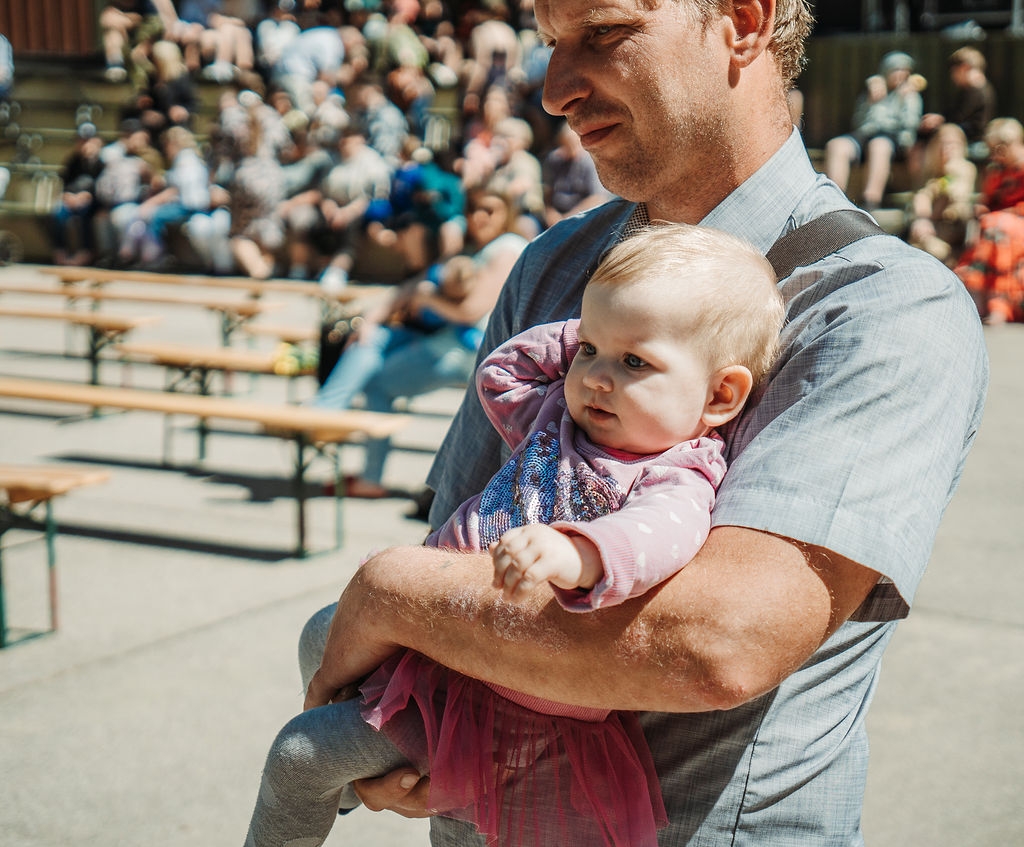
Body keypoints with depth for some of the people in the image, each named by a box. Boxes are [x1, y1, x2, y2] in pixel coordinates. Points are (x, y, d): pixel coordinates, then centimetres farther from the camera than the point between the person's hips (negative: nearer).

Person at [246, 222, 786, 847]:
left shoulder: (678, 477, -18)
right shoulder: (557, 414, 5)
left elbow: (661, 532, -40)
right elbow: (500, 374, 24)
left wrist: (574, 556, -59)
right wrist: (586, 337, 13)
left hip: (552, 731, -5)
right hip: (444, 685, 6)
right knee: (301, 752, 6)